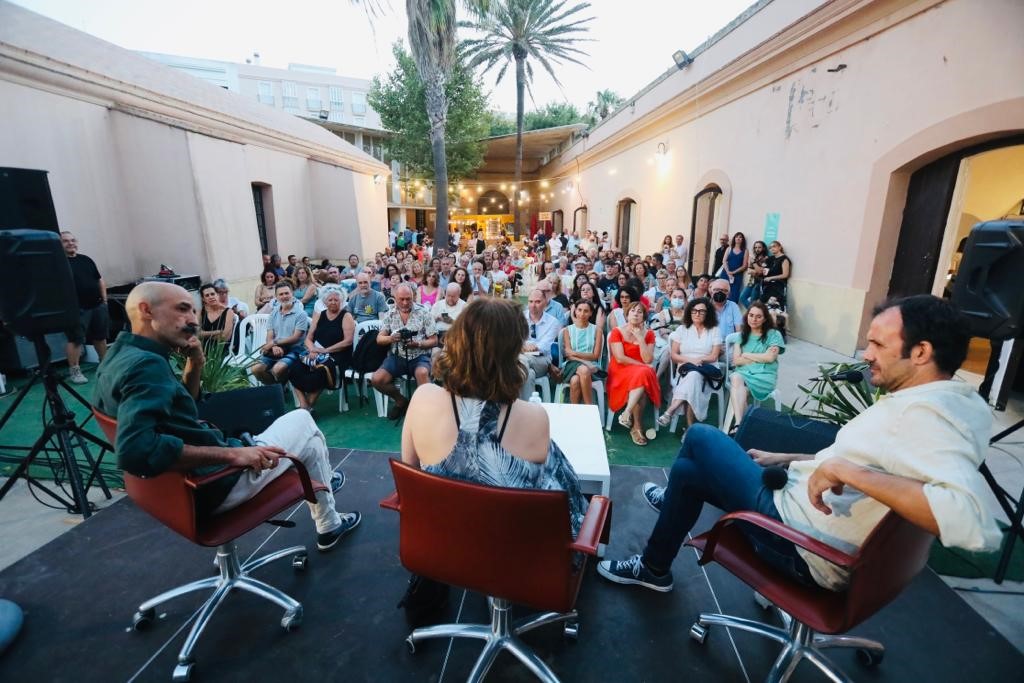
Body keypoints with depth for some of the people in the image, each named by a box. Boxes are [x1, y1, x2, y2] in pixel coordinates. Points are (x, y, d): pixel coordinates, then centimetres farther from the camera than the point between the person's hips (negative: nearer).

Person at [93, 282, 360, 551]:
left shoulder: (119, 356, 4)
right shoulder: (147, 363, -26)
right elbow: (135, 450, -39)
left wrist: (195, 365, -3)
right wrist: (231, 453, -34)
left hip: (180, 481, 10)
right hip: (214, 483, -10)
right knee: (303, 421, 8)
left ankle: (319, 479, 42)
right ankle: (329, 526, 24)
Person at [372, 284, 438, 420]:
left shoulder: (423, 313, 0)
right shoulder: (390, 315, 9)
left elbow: (434, 341, 0)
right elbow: (379, 339, 7)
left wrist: (418, 344, -20)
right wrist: (390, 338, -16)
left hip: (420, 356, -3)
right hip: (397, 356, 4)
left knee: (422, 373, -37)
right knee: (377, 380, -18)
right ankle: (401, 401, 10)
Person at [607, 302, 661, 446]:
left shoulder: (649, 334, 8)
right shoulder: (617, 332, 1)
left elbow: (648, 360, -5)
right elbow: (620, 358, -10)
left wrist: (640, 338, -10)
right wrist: (642, 366, -11)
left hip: (642, 373, 3)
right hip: (621, 372, -2)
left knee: (642, 375, -33)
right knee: (641, 375, -32)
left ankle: (627, 414, -30)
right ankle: (638, 427, -27)